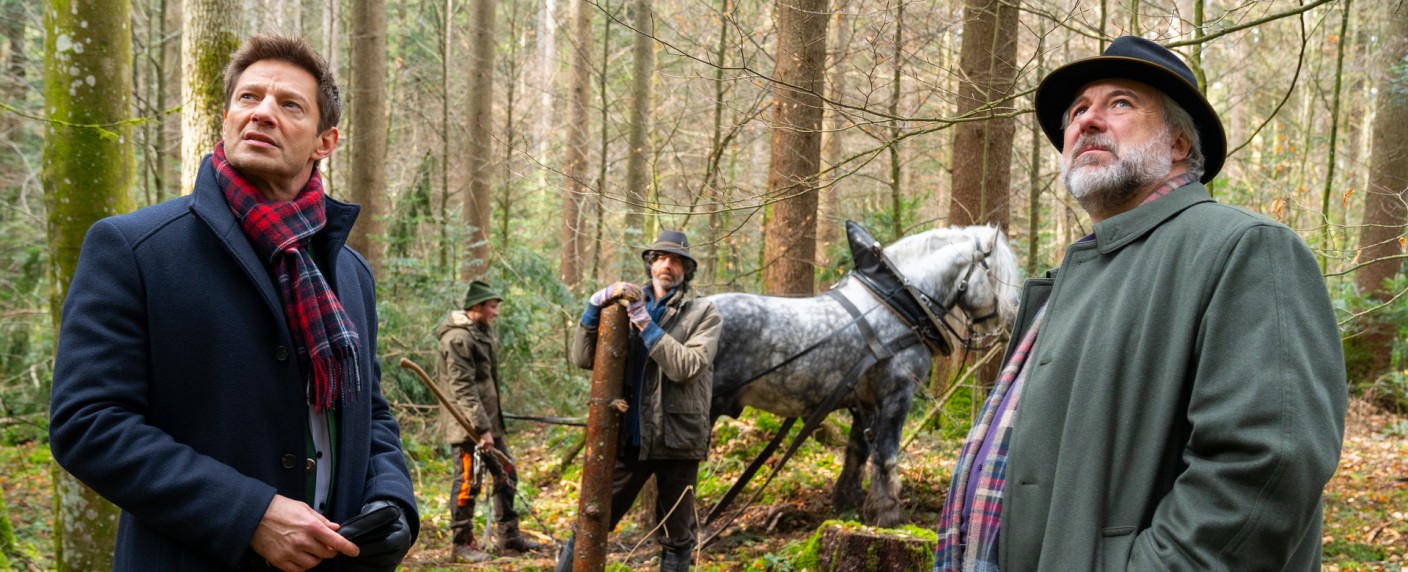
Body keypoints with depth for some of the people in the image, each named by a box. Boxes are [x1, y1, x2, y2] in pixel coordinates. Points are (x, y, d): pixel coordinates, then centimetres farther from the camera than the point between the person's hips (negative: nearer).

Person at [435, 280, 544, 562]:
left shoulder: (484, 331, 14)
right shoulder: (458, 338, -17)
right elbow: (462, 389, -22)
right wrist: (481, 428, -24)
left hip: (489, 421, 10)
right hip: (467, 424, -10)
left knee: (506, 475, 14)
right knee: (468, 481, -3)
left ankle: (509, 536, 24)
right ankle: (461, 544, 8)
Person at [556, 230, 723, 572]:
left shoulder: (703, 314, 2)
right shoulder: (626, 308, 10)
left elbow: (686, 367, -15)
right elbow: (583, 358, 2)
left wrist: (646, 323, -16)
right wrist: (596, 306, -10)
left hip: (676, 438, -2)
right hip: (629, 437, 2)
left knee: (676, 538, 10)